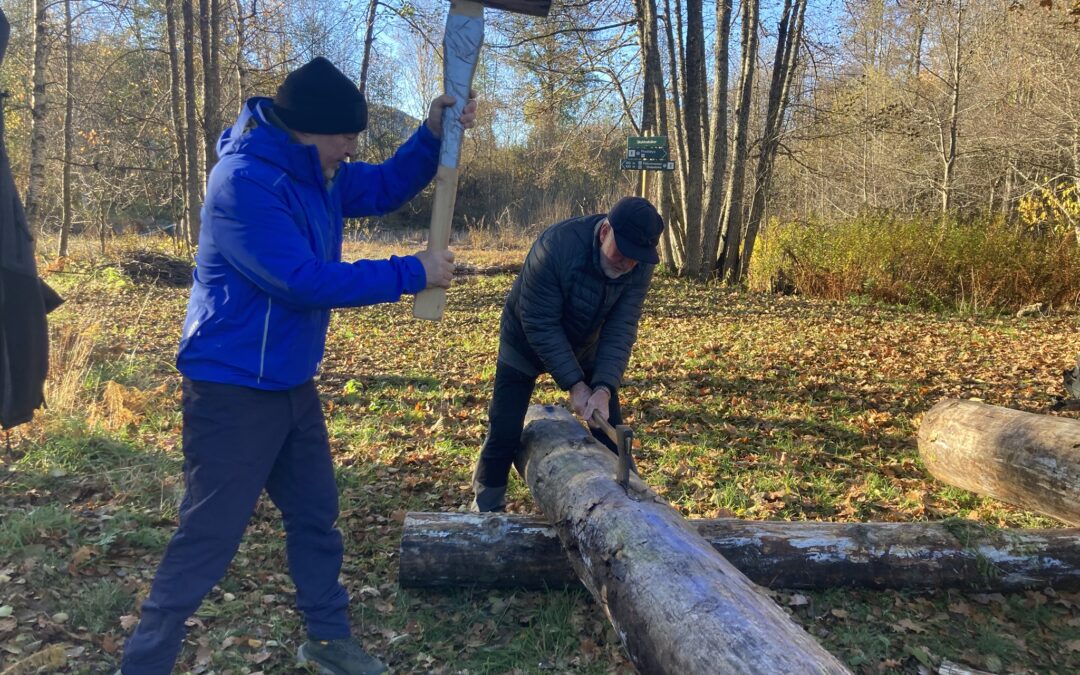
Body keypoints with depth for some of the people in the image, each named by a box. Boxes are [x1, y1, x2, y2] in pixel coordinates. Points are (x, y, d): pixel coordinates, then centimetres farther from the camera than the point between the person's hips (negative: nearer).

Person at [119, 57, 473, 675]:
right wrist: (412, 274, -24)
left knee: (317, 517, 19)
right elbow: (305, 280, -29)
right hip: (234, 391, -9)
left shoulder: (313, 172, 5)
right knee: (207, 540, -1)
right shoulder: (244, 182, -24)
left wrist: (433, 134, -3)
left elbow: (387, 188, 16)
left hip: (293, 385, 10)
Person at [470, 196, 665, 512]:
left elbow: (621, 330, -22)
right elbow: (539, 324, -31)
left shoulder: (640, 266, -22)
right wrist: (574, 384, -32)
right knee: (504, 432, -5)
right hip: (525, 343, -4)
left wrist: (604, 389, -35)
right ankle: (486, 507, 16)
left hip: (585, 348, 4)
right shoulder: (556, 246, -36)